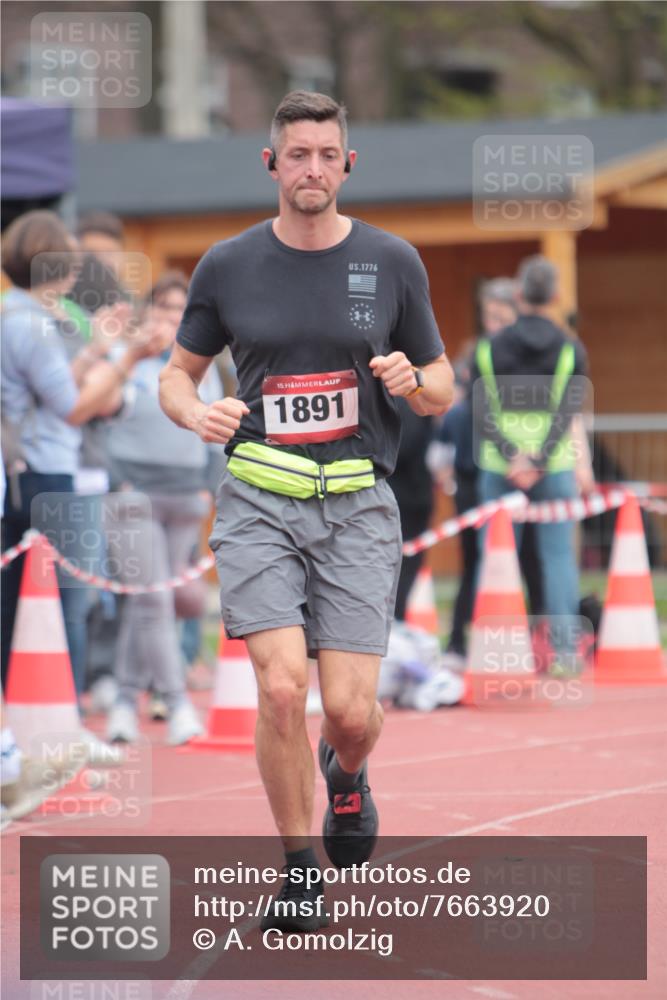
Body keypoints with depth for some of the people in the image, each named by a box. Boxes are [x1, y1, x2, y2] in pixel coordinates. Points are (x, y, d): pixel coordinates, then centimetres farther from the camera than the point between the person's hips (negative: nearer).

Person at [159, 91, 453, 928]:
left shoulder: (392, 262, 5)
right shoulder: (228, 266, 4)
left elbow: (442, 389, 12)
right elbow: (177, 374, 15)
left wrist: (413, 381, -12)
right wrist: (198, 413, -8)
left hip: (358, 507, 0)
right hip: (260, 503, 0)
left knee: (350, 709, -8)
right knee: (281, 687, -17)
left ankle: (346, 775, 31)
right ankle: (299, 870, 2)